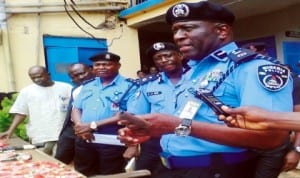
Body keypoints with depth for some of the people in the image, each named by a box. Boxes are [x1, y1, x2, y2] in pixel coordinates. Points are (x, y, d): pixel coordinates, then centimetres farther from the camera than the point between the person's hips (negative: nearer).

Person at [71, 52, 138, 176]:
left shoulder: (129, 86, -6)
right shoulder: (87, 86, 16)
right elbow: (76, 109, 16)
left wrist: (94, 125, -17)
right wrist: (80, 125, -9)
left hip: (112, 142, -5)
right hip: (84, 140, 6)